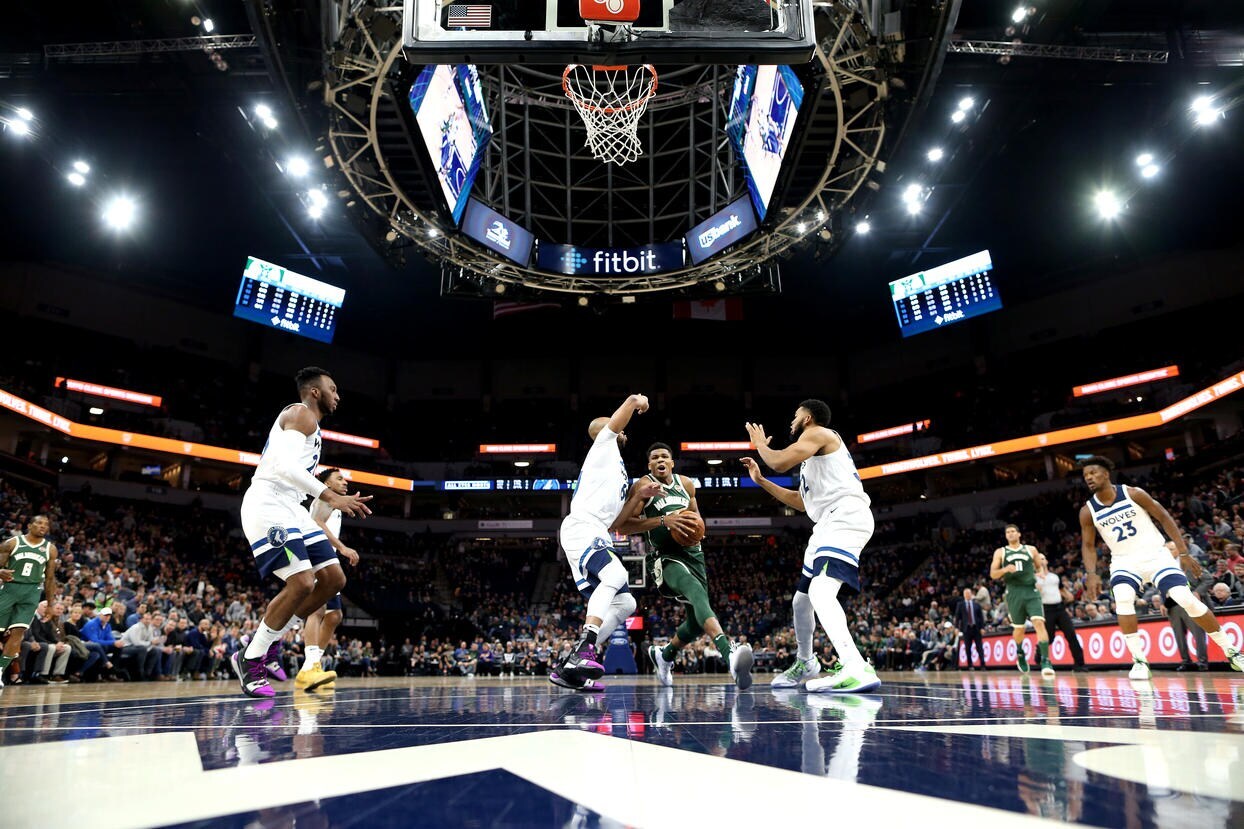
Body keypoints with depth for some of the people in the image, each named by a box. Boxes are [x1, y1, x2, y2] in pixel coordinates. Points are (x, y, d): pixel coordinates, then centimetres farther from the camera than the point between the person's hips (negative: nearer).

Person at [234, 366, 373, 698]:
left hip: (290, 508, 10)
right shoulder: (302, 413, -8)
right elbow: (285, 465, -24)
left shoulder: (310, 422, 23)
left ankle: (269, 641, 16)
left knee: (334, 579, 5)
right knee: (302, 583, -20)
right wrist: (331, 497, -28)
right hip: (267, 506, -10)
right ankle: (250, 658, -2)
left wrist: (339, 500, 23)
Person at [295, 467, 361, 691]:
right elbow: (316, 522, -19)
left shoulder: (332, 504, 29)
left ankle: (312, 666, 11)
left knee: (334, 615, 10)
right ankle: (309, 668, -36)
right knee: (318, 609, -24)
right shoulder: (325, 498, 0)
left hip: (324, 561, 11)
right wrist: (342, 547, -29)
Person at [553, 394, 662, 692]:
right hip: (581, 529, -10)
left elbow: (613, 522, 26)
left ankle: (568, 666, 1)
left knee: (624, 602, 4)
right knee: (616, 576, -32)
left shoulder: (615, 469, 33)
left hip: (597, 536, 10)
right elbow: (631, 402, -1)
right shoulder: (604, 445, 10)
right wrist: (639, 401, 21)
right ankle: (583, 649, -37)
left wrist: (639, 496, 19)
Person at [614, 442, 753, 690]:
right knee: (697, 592, -35)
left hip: (692, 553, 7)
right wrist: (663, 521, -23)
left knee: (697, 621, 9)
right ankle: (730, 654, -54)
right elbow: (622, 526, -15)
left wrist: (697, 529, 1)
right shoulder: (643, 486, -6)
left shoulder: (686, 484, 10)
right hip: (665, 556, -6)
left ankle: (664, 655, 38)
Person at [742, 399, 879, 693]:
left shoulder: (819, 433, 0)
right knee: (801, 599, 20)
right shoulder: (813, 454, 29)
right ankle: (804, 663, 39)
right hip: (830, 523, 11)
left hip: (846, 517, -11)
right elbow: (801, 501, 35)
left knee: (821, 591, -30)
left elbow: (780, 462, -13)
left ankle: (857, 669, -41)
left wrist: (760, 444, 8)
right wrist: (761, 480, 35)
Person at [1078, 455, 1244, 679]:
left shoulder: (1133, 493, -11)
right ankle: (1139, 660, -16)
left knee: (1187, 600, -13)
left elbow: (1164, 517, -3)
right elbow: (1088, 545, 3)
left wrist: (1183, 552, -6)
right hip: (1125, 561, 1)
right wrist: (1091, 573, -11)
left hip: (1156, 555, -1)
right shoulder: (1088, 511, -6)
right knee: (1123, 599, -27)